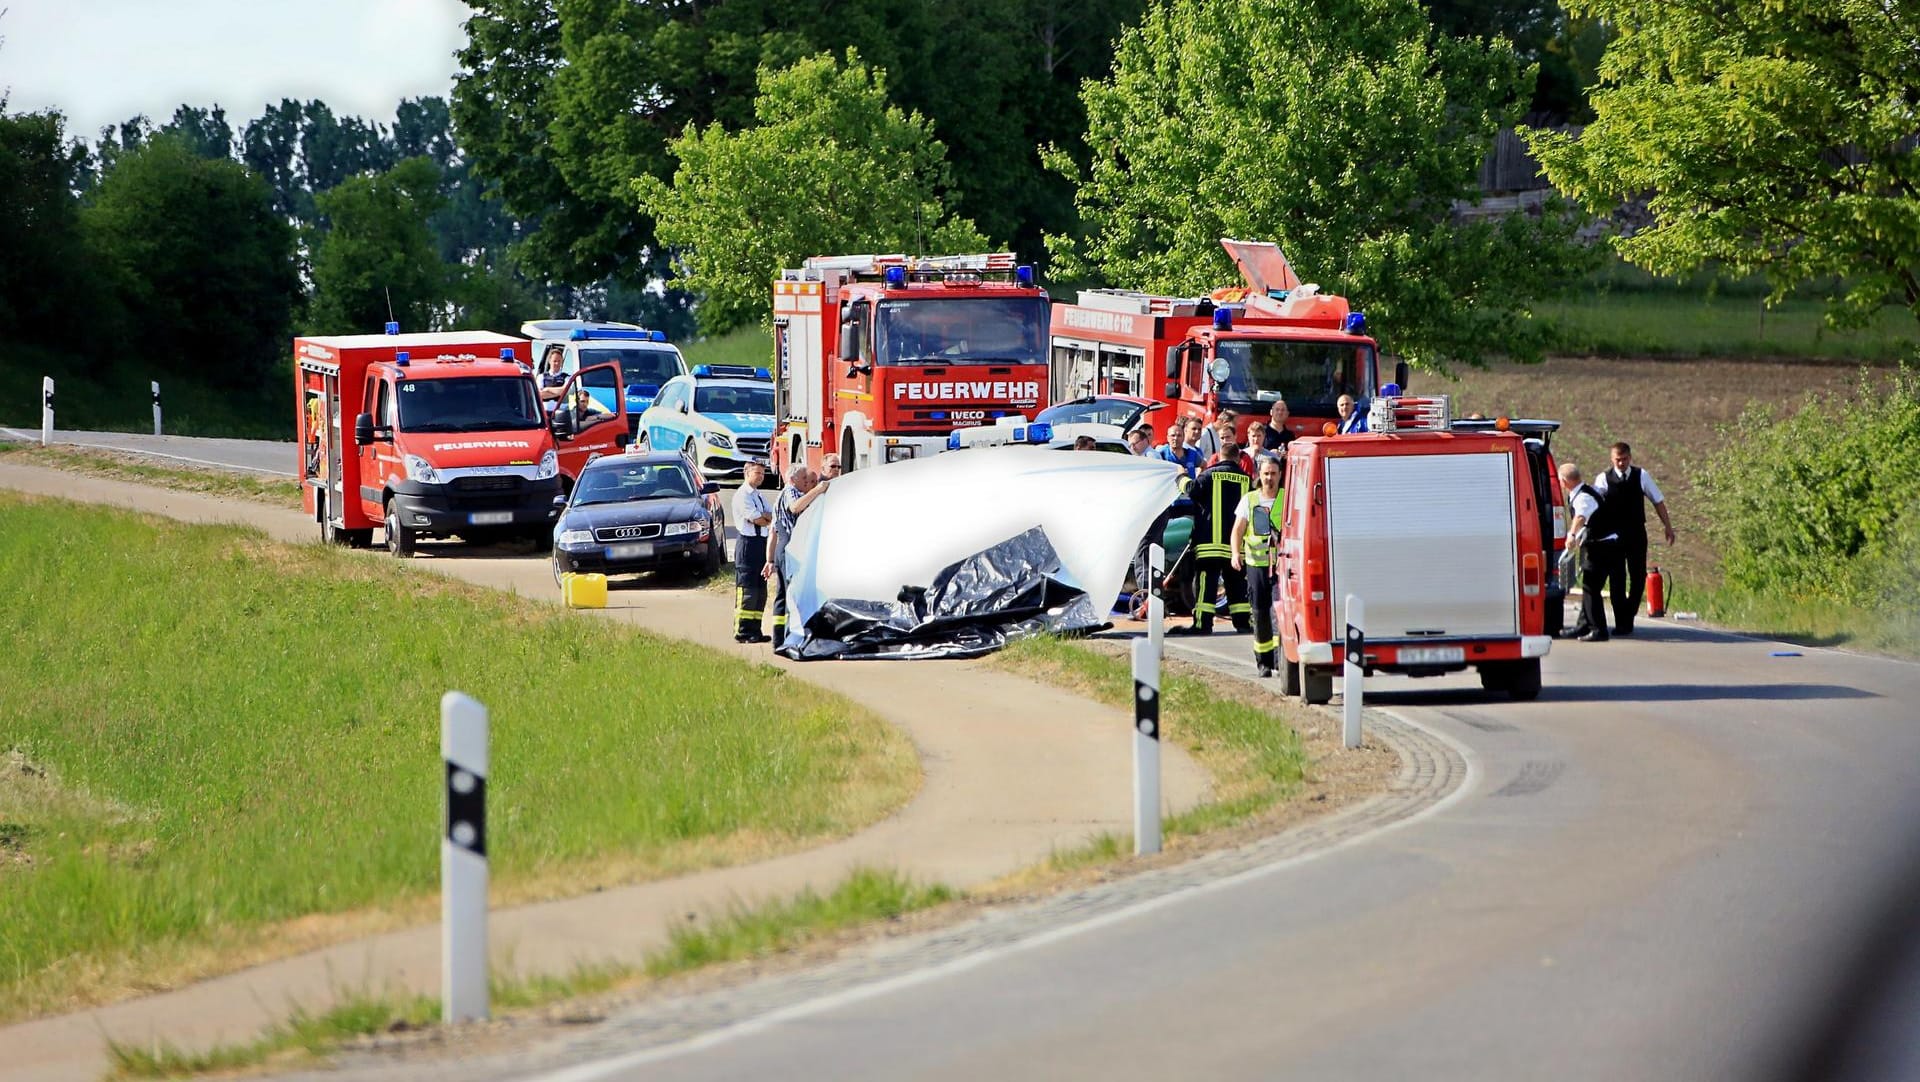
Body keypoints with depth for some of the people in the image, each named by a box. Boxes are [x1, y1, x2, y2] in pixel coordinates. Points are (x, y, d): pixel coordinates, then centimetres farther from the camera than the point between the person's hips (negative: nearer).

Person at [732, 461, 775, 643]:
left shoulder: (760, 496, 18)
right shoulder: (742, 495, -9)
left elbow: (772, 517, 9)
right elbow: (756, 520, -14)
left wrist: (762, 516, -11)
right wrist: (768, 519, 4)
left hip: (761, 543, 9)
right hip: (747, 542, -9)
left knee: (760, 590, 7)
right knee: (746, 589, -9)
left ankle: (754, 630, 10)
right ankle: (742, 632, -9)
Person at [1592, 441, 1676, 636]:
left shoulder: (1640, 476, 1)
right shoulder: (1604, 479, -4)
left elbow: (1658, 501, 9)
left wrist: (1668, 527, 7)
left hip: (1636, 533, 2)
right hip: (1614, 535, -2)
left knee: (1638, 577, 2)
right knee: (1617, 578, -1)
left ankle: (1629, 616, 19)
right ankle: (1621, 622, 4)